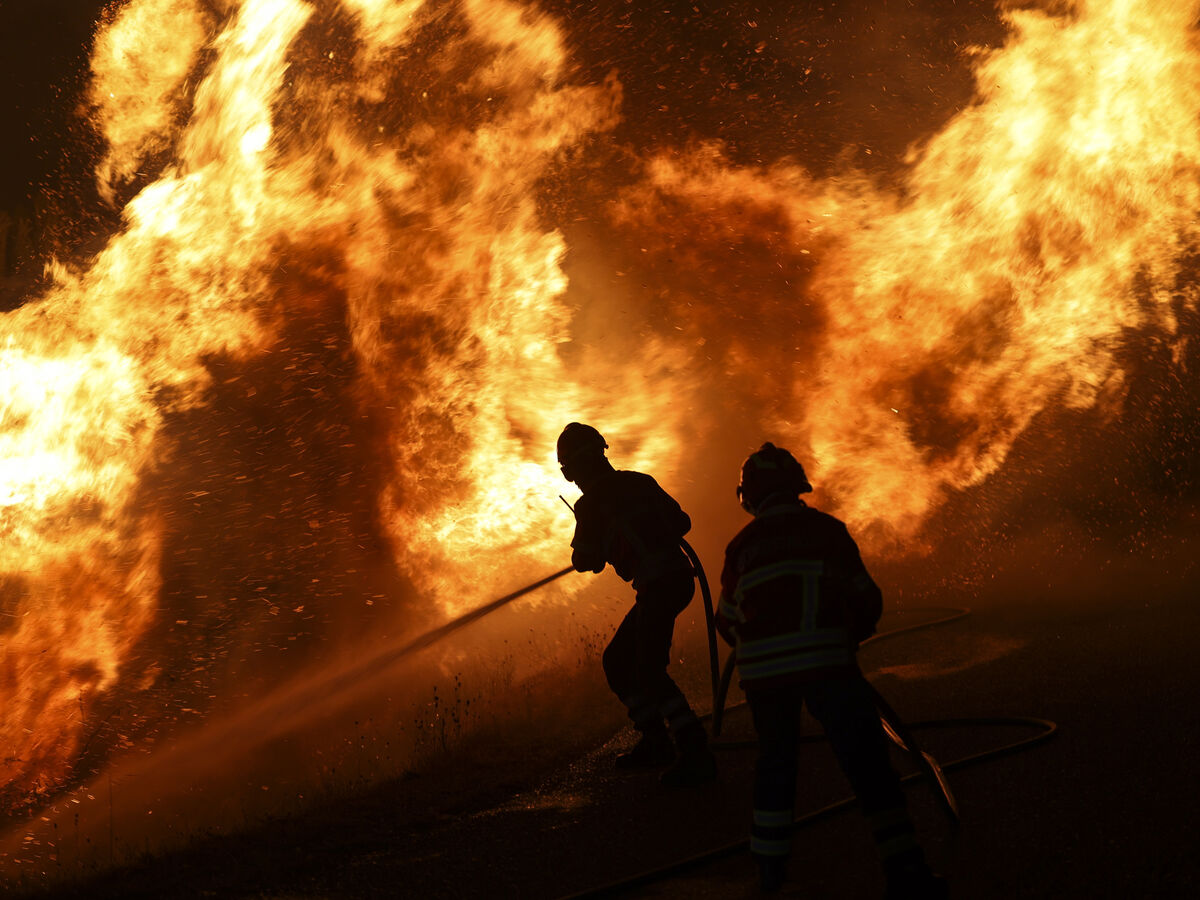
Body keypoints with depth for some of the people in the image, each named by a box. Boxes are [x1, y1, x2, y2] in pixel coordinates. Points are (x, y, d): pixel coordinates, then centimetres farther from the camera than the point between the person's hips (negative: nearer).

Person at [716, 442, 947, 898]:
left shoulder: (743, 544, 14)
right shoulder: (827, 530, 10)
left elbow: (727, 621, 19)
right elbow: (867, 600, 13)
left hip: (762, 669, 3)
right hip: (825, 661, -2)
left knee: (775, 760, 20)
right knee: (866, 761, -2)